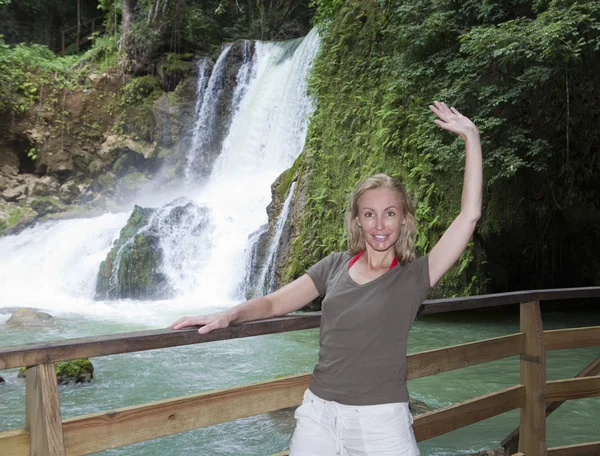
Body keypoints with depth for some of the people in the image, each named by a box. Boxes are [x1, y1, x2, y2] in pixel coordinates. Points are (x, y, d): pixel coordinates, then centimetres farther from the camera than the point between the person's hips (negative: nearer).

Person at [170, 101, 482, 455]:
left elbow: (469, 215, -12)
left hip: (382, 424, -3)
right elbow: (276, 302, 6)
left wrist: (471, 138, -11)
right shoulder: (335, 265, 6)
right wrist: (229, 315, -13)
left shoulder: (414, 276, -4)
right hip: (318, 416, 3)